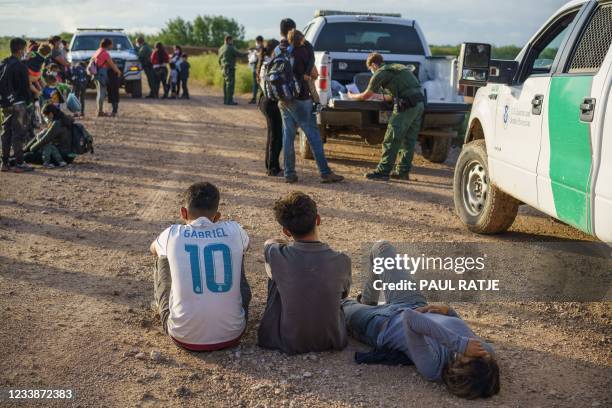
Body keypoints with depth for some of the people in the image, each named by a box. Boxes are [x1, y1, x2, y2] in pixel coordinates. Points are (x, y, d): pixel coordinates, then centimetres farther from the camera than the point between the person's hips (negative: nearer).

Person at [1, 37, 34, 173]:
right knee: (19, 133, -4)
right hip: (18, 103, -8)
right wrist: (30, 100, 0)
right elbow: (26, 86, -12)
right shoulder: (20, 66, -14)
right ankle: (19, 164, -3)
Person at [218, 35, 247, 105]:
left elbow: (219, 59, 18)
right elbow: (239, 55, -10)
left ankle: (226, 100, 13)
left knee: (226, 84, 12)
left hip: (223, 69, 9)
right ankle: (229, 100, -10)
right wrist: (246, 54, 7)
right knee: (230, 84, -8)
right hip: (230, 69, -9)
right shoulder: (230, 48, -13)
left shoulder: (221, 48, 13)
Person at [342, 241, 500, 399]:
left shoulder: (431, 366, -46)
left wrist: (460, 344, -60)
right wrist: (449, 311, -24)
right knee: (381, 247, 15)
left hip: (382, 325, -5)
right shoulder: (486, 350, -30)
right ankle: (367, 302, 43)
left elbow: (409, 318, -61)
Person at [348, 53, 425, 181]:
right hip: (420, 103, 8)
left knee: (391, 140, -3)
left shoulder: (381, 73, 2)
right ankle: (403, 171, 18)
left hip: (407, 106, -8)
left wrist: (352, 96, 25)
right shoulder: (398, 67, 27)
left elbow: (366, 96, 7)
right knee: (409, 140, 13)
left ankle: (383, 171, -1)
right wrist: (383, 97, 41)